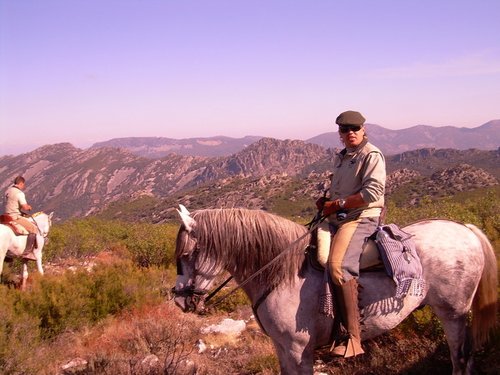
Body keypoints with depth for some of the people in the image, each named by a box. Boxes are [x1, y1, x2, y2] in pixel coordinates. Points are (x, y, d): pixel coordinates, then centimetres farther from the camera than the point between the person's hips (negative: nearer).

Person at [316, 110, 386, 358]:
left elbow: (372, 192, -15)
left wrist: (337, 204, -13)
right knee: (321, 258, -16)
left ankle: (352, 337, -26)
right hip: (336, 217, 8)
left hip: (362, 217, -8)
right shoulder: (340, 158, 22)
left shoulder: (372, 155, -3)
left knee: (339, 265, -29)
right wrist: (326, 201, 13)